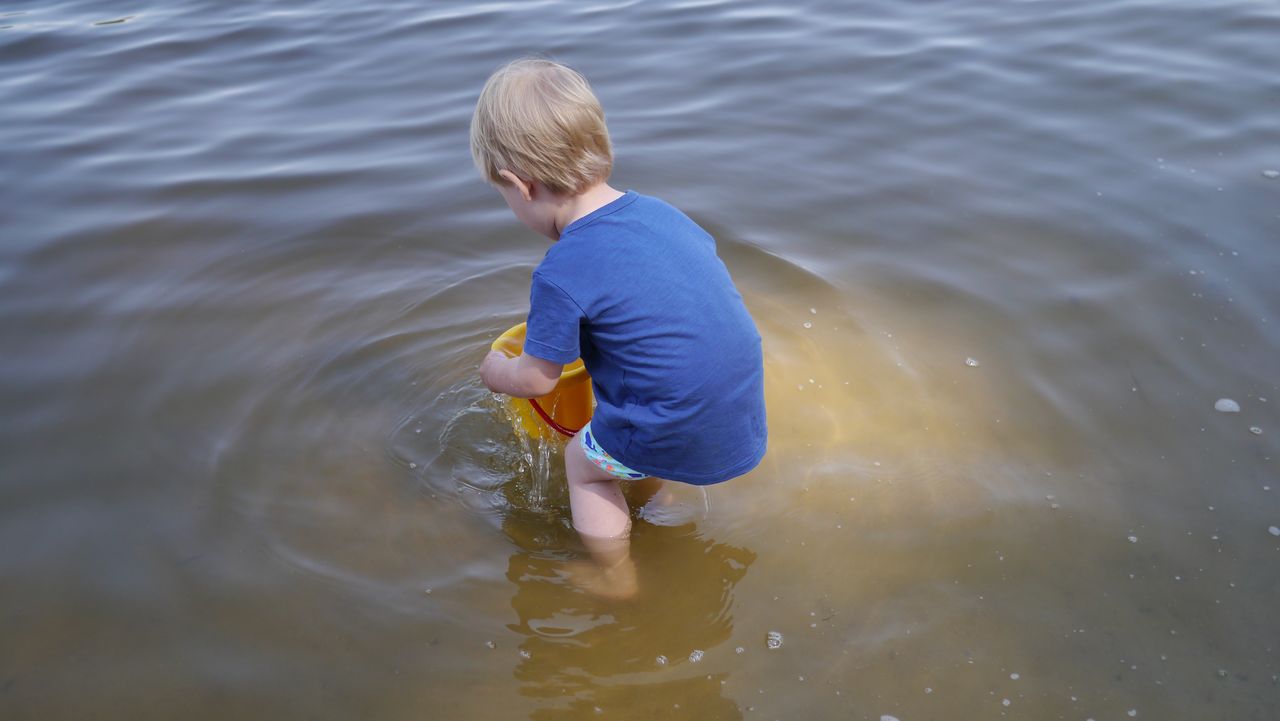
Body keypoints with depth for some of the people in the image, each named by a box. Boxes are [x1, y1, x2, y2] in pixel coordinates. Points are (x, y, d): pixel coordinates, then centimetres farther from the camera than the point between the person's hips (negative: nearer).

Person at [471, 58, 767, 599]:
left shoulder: (561, 276, -20)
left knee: (583, 463, 21)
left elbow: (536, 380, -7)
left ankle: (615, 579, 34)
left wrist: (495, 371, 15)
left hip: (680, 440, -7)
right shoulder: (658, 211, 1)